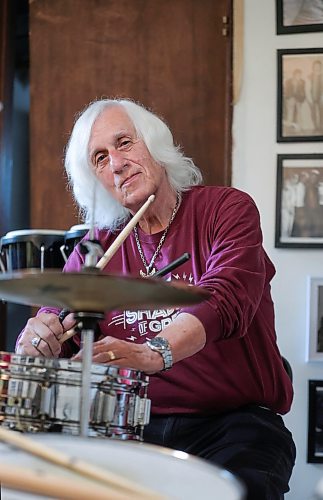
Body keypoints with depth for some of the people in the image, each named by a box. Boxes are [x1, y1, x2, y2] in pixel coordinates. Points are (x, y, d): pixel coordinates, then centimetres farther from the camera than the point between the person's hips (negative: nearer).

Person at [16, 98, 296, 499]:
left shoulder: (226, 209, -1)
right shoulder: (96, 248, 13)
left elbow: (224, 300, -20)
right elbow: (54, 323, 8)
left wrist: (154, 352, -40)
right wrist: (38, 339, -19)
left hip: (232, 421, -3)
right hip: (134, 425, 4)